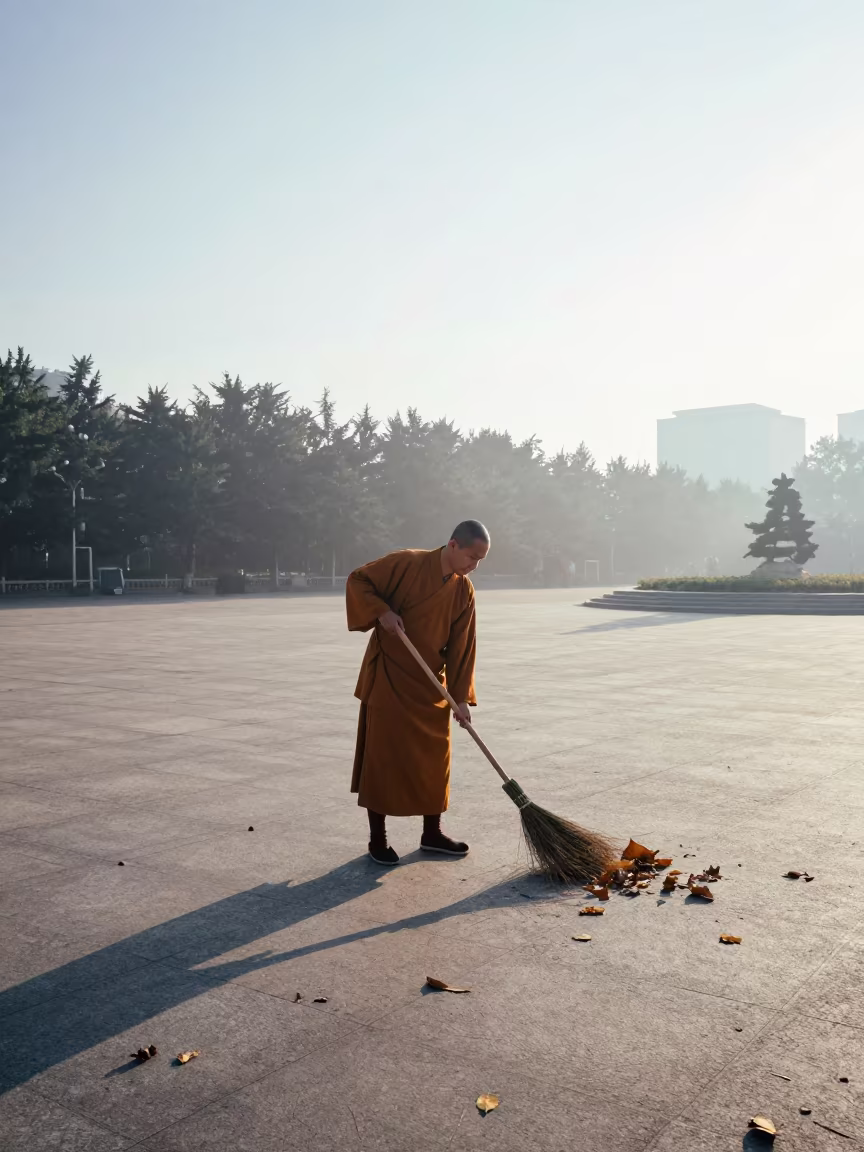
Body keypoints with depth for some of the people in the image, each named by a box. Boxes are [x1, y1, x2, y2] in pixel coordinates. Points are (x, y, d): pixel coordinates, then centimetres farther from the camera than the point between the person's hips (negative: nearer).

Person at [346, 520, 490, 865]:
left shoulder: (464, 591, 0)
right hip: (388, 676, -5)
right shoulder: (407, 563, -15)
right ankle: (377, 838, 12)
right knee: (383, 754, -1)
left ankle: (432, 833, 24)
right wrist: (382, 611, -23)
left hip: (431, 683, 6)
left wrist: (461, 697, -5)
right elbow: (357, 580, -8)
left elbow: (462, 646, 0)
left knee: (435, 756, 10)